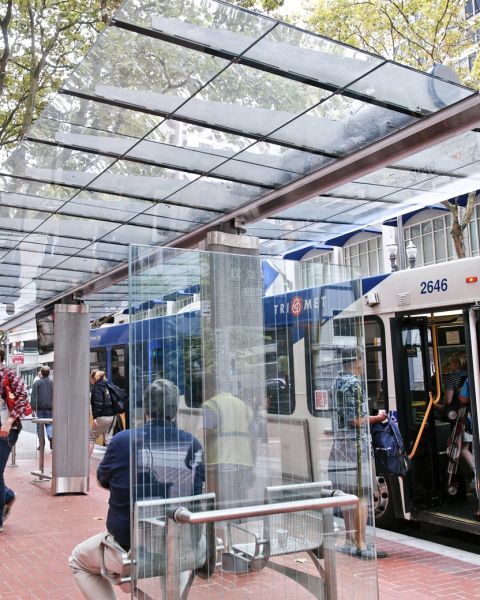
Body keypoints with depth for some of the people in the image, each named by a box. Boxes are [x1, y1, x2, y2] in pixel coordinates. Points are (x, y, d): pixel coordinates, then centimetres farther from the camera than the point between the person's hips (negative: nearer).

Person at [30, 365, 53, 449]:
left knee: (40, 425, 6)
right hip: (50, 407, 2)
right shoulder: (52, 383, 5)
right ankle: (51, 437, -18)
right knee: (49, 424, 8)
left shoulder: (37, 382, -2)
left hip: (40, 407, -2)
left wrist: (33, 407, -2)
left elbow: (33, 396, -5)